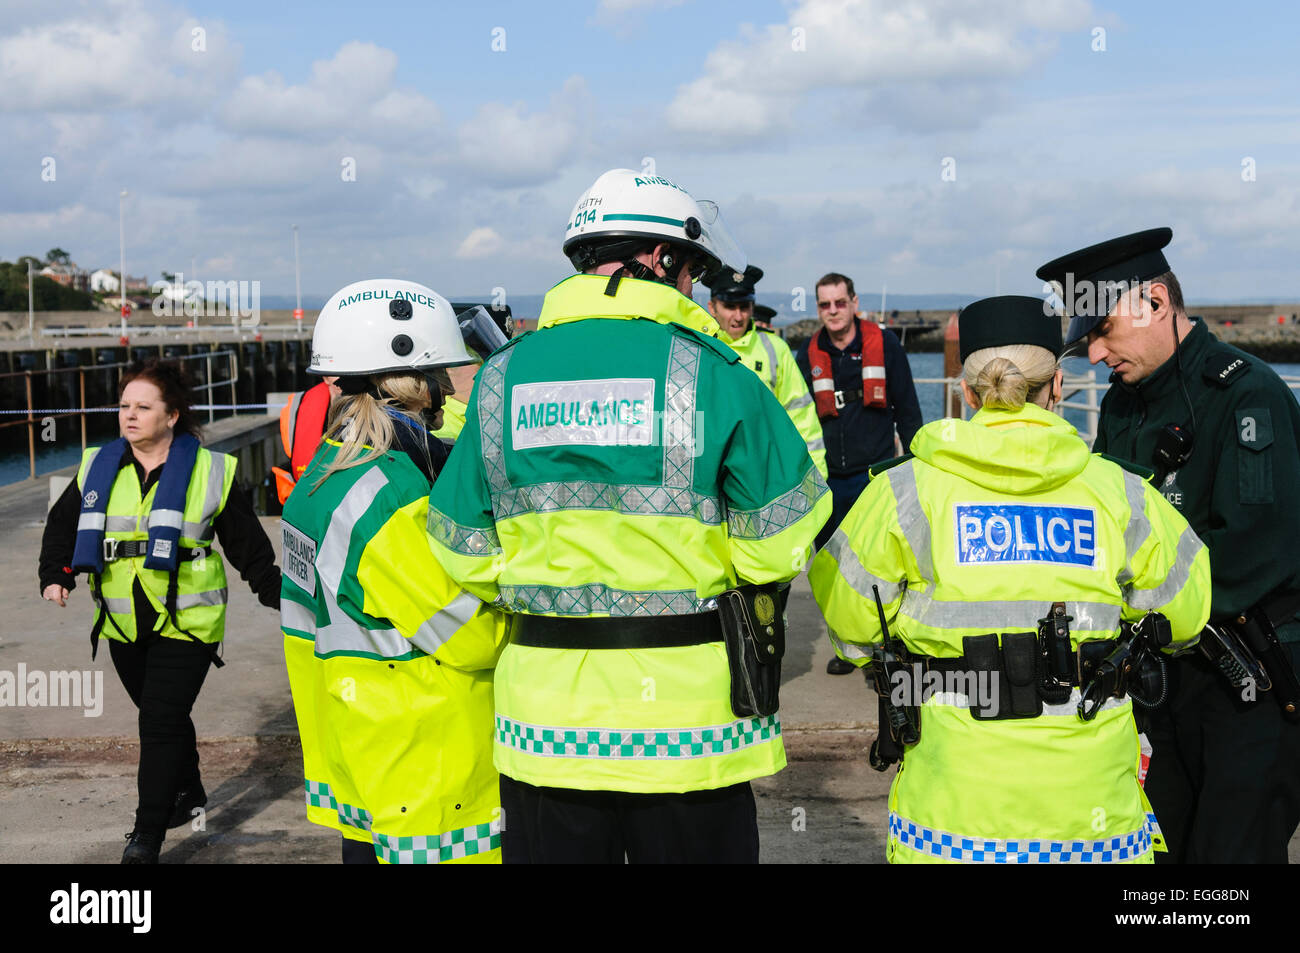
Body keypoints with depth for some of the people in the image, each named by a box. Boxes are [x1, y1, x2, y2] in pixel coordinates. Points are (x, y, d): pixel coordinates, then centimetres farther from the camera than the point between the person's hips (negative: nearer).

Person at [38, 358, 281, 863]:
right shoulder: (97, 467, 5)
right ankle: (188, 793, 41)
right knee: (161, 716, 18)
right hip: (124, 624, 5)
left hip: (186, 621, -4)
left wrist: (277, 594, 0)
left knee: (160, 724, -9)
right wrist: (57, 576, 1)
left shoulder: (210, 470, -4)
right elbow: (63, 524, 16)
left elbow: (247, 543, 2)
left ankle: (147, 838, -3)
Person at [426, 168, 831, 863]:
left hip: (544, 724, 3)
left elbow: (464, 554, 3)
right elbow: (778, 544, -8)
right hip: (688, 726, -3)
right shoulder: (711, 372, -9)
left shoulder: (501, 375, 0)